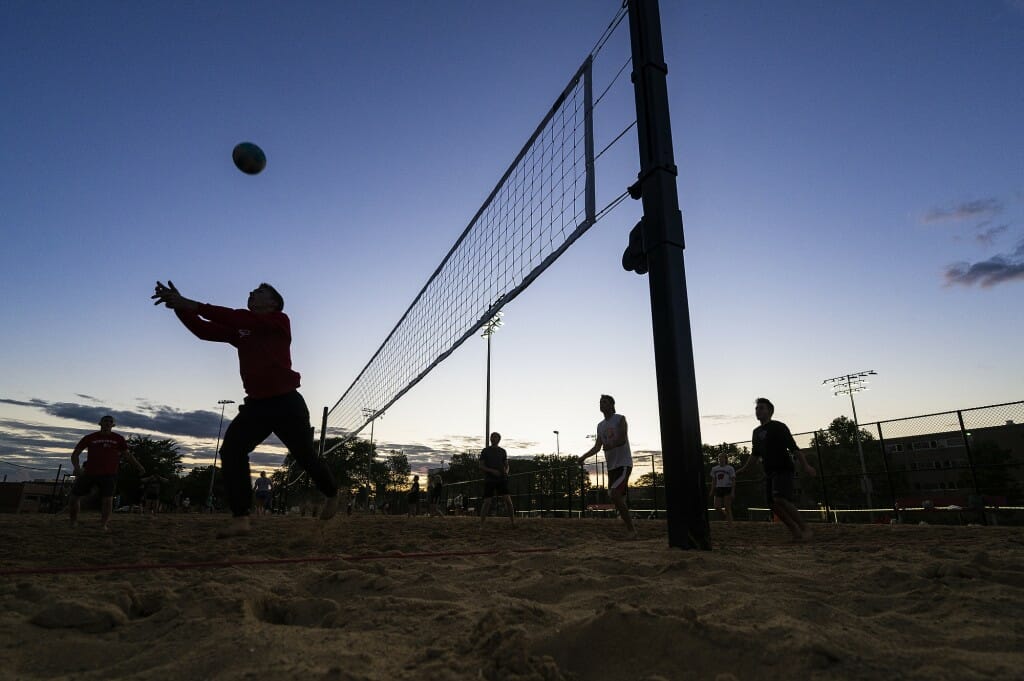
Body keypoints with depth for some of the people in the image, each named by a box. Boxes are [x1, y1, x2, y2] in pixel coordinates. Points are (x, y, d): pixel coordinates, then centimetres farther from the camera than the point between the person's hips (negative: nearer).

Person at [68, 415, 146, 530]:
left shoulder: (118, 439, 7)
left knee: (107, 499, -13)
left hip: (108, 474, -1)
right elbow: (75, 453, 7)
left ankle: (104, 525, -2)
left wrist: (139, 467, 9)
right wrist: (76, 467, -11)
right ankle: (73, 523, 25)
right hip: (89, 472, 2)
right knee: (74, 497, 5)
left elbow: (127, 454, 15)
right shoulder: (90, 438, 5)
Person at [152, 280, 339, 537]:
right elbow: (205, 330, 5)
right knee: (231, 449, -15)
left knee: (306, 457, 3)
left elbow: (241, 318, -21)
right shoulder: (239, 329, 14)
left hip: (286, 403, -6)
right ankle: (240, 519, -14)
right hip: (256, 404, 6)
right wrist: (180, 306, -10)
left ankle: (332, 496, 30)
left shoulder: (280, 320, -6)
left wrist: (194, 305, -23)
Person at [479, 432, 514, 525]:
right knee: (487, 502, -5)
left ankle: (513, 522, -2)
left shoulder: (502, 451, 12)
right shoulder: (485, 451, 4)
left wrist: (506, 471, -7)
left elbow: (506, 465, 16)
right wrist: (492, 471, -16)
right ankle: (481, 525, 4)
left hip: (502, 479, 2)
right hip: (489, 480, -2)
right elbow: (481, 466, 0)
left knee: (508, 499, -9)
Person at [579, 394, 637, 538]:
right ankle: (631, 529, 17)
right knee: (619, 499, 6)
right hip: (611, 466, 7)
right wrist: (584, 456, 1)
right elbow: (597, 447, 17)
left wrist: (610, 445, -35)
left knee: (614, 494, -20)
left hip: (624, 464, -7)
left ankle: (630, 529, -12)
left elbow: (622, 440, -17)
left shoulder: (620, 419, -3)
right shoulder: (600, 426, 16)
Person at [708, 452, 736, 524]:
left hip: (727, 489, -4)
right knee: (716, 507, -3)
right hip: (718, 489, 4)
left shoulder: (730, 468, -1)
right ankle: (725, 513, 27)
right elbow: (713, 481, 17)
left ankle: (730, 524, 2)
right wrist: (712, 491, 12)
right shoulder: (714, 469, 12)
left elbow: (733, 481, -4)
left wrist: (732, 492, -12)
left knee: (728, 508, -5)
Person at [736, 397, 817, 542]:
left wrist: (806, 465, -24)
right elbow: (755, 454, 25)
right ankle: (796, 532, 9)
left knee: (780, 499, -23)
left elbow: (794, 447, -13)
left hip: (783, 469, -7)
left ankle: (805, 528, -9)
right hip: (769, 473, 7)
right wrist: (743, 469, 20)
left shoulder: (778, 427, -5)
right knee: (772, 503, -2)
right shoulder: (757, 432, 17)